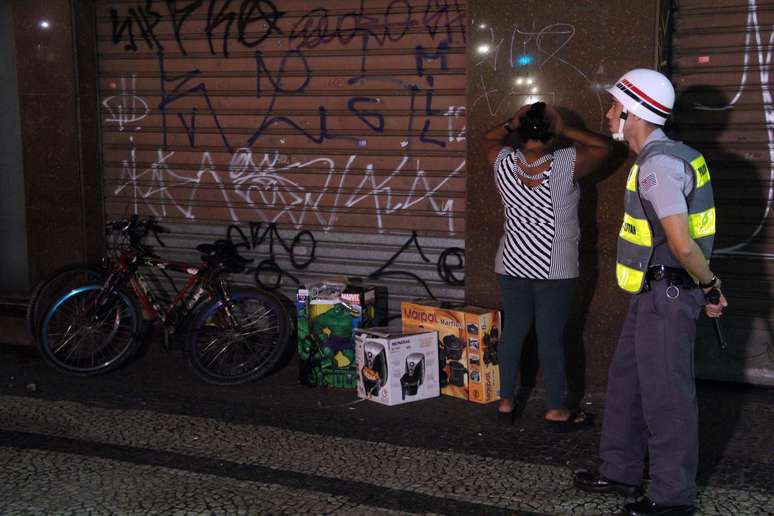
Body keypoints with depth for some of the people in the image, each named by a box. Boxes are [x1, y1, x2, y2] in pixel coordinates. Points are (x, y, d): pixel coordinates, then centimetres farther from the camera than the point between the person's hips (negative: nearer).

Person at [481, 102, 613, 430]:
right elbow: (604, 146, 1)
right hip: (555, 268, -4)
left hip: (512, 265, 4)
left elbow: (487, 140, 20)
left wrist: (511, 124, 6)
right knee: (551, 337, 2)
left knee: (513, 331, 12)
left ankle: (506, 403, 20)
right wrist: (564, 129, -1)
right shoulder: (566, 163, -13)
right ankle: (556, 410, 12)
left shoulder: (504, 163, -2)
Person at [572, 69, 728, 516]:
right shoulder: (665, 156, 13)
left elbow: (682, 244, -27)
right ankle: (622, 471, 32)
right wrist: (709, 284, 17)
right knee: (627, 380, 19)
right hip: (654, 292, 10)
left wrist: (710, 286, -12)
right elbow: (685, 239, 17)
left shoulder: (658, 164, -21)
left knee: (665, 394, 0)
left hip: (667, 294, -10)